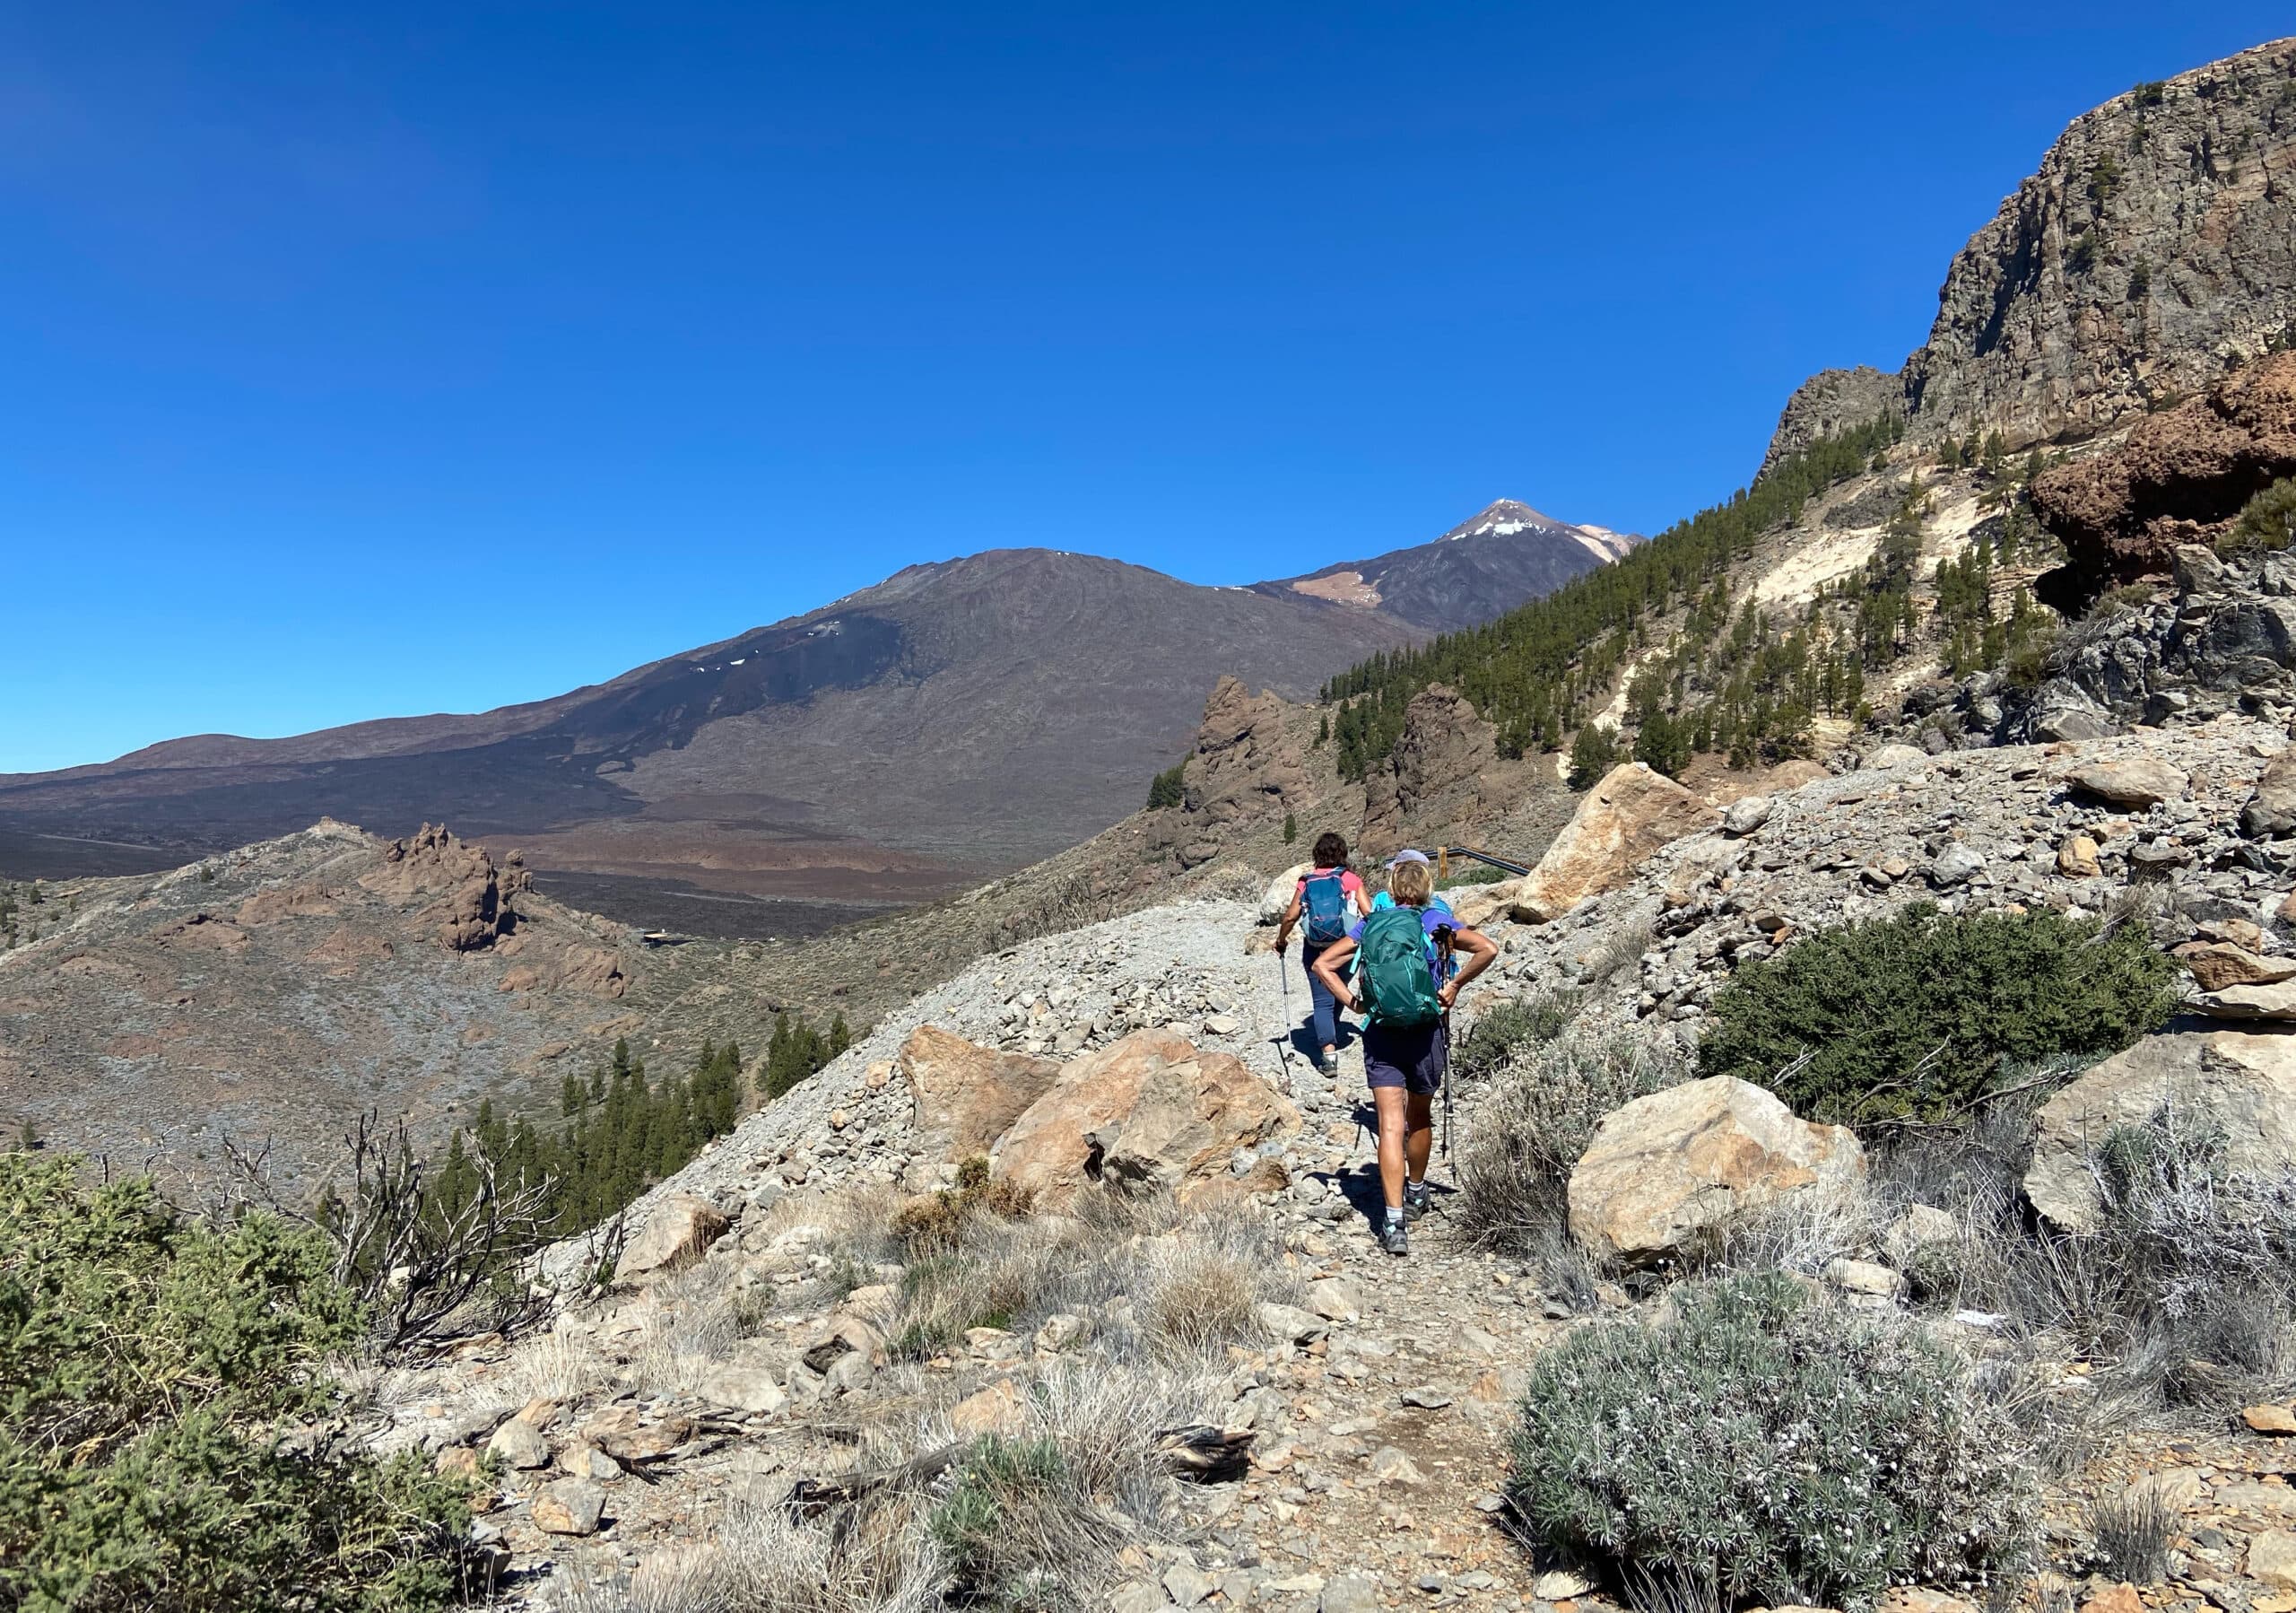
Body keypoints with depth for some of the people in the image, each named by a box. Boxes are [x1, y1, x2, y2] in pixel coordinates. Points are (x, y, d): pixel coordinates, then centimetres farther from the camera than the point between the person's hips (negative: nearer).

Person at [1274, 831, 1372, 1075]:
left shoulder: (1306, 881, 1)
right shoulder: (1350, 879, -1)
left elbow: (1291, 916, -3)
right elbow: (1369, 914, -8)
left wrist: (1281, 940, 13)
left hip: (1315, 949, 0)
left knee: (1322, 1001, 1)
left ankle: (1329, 1054, -12)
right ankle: (1330, 1038, 37)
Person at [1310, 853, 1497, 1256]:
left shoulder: (1369, 925, 8)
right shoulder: (1437, 921, 2)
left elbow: (1322, 964, 6)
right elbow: (1487, 949, -13)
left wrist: (1351, 1001, 3)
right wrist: (1453, 986, -5)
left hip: (1380, 1036, 0)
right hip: (1426, 1033, 0)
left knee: (1390, 1126, -4)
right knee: (1420, 1118, 21)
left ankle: (1394, 1222, -14)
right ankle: (1416, 1194, 42)